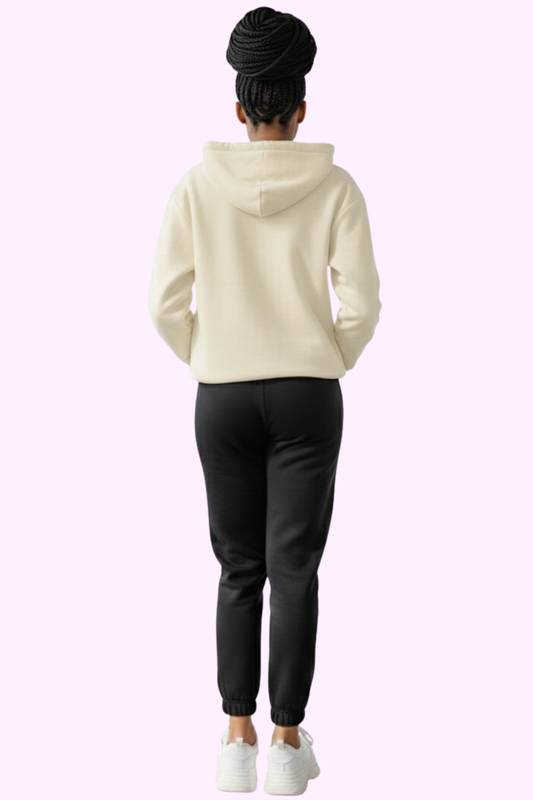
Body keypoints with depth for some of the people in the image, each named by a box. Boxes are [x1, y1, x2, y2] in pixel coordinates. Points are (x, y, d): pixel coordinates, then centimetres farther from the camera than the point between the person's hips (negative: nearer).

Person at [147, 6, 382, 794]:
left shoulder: (197, 186, -3)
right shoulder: (335, 186, -5)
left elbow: (166, 304, -4)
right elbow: (361, 304, -7)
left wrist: (208, 364, 12)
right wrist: (329, 367, 10)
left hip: (223, 398, 1)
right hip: (307, 397, -1)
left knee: (239, 570, 13)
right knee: (295, 570, 5)